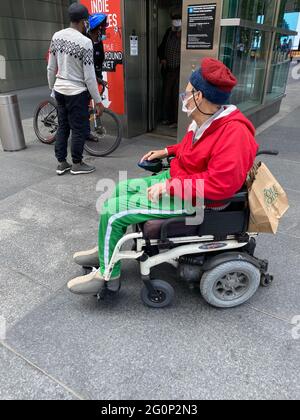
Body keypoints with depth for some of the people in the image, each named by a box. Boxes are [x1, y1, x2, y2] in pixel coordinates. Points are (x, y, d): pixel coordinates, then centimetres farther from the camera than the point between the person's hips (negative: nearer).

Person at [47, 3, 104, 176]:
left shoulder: (57, 36, 5)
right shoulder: (85, 42, -15)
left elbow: (51, 68, 10)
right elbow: (89, 77, -16)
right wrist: (98, 101, -10)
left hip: (59, 90, 7)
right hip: (77, 92, -7)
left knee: (63, 127, 15)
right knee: (79, 129, 5)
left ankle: (62, 163, 22)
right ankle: (77, 164, 17)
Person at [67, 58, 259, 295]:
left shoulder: (233, 133, -26)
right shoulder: (207, 120, 4)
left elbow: (221, 182, -33)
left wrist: (170, 186, -28)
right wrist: (167, 151, 13)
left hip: (190, 199, -10)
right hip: (175, 179, 10)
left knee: (112, 211, -13)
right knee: (120, 190, 13)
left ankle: (108, 274, 7)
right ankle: (106, 250, 30)